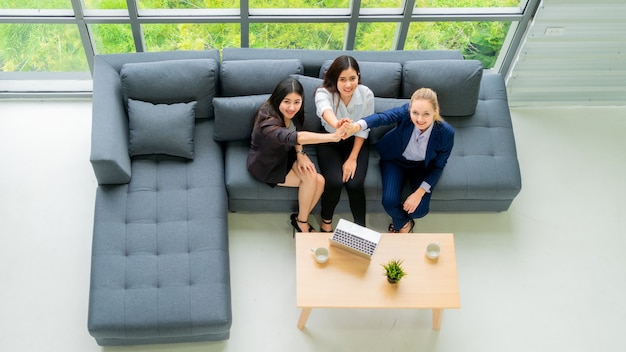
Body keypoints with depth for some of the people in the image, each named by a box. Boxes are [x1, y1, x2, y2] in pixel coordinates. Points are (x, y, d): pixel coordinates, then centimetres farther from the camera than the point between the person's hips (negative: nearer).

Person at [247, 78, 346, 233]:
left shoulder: (292, 113, -12)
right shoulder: (268, 123, -36)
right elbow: (295, 137, -52)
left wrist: (300, 153, -13)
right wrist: (332, 137, -61)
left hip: (285, 155, 7)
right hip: (267, 166, -6)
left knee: (319, 181, -14)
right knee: (310, 179, -19)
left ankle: (301, 219, 8)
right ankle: (301, 221, 3)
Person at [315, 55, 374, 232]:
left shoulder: (366, 94, -19)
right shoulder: (324, 92, -25)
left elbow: (363, 129, -10)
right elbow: (325, 109, -50)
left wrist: (353, 159, -17)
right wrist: (337, 124, -74)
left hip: (355, 143, 1)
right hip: (330, 142, -1)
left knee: (355, 183, -22)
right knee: (334, 182, -24)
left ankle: (360, 226, 4)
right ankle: (326, 220, 7)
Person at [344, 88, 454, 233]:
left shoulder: (446, 133, -29)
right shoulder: (405, 112, -32)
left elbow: (438, 167, -15)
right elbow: (382, 117, -51)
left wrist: (419, 193, -21)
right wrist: (356, 126, -71)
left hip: (423, 166, 0)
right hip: (396, 160, 0)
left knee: (419, 210, -14)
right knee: (389, 201, -18)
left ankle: (401, 224, 26)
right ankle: (402, 223, 20)